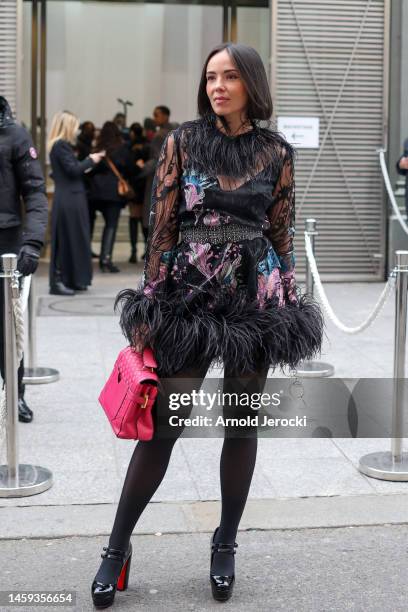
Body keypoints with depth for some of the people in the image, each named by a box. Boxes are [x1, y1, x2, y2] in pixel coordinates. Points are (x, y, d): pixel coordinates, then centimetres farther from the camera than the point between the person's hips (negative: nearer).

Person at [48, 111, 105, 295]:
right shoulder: (61, 145, -14)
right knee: (65, 240, -5)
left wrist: (88, 162, 11)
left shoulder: (61, 145, 16)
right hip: (68, 200, -10)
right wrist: (90, 160, -6)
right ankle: (58, 282, -2)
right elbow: (73, 169, -19)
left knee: (73, 239, 13)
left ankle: (71, 280, 20)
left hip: (70, 199, 10)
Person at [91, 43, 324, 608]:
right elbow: (162, 226, -2)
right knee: (163, 423, -2)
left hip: (255, 298, 2)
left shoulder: (276, 152, 4)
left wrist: (290, 304, 7)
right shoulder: (183, 142, 0)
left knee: (242, 422, 8)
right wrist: (150, 303, -5)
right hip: (190, 295, -1)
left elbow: (282, 233, 8)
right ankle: (118, 546, 13)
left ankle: (225, 545, 24)